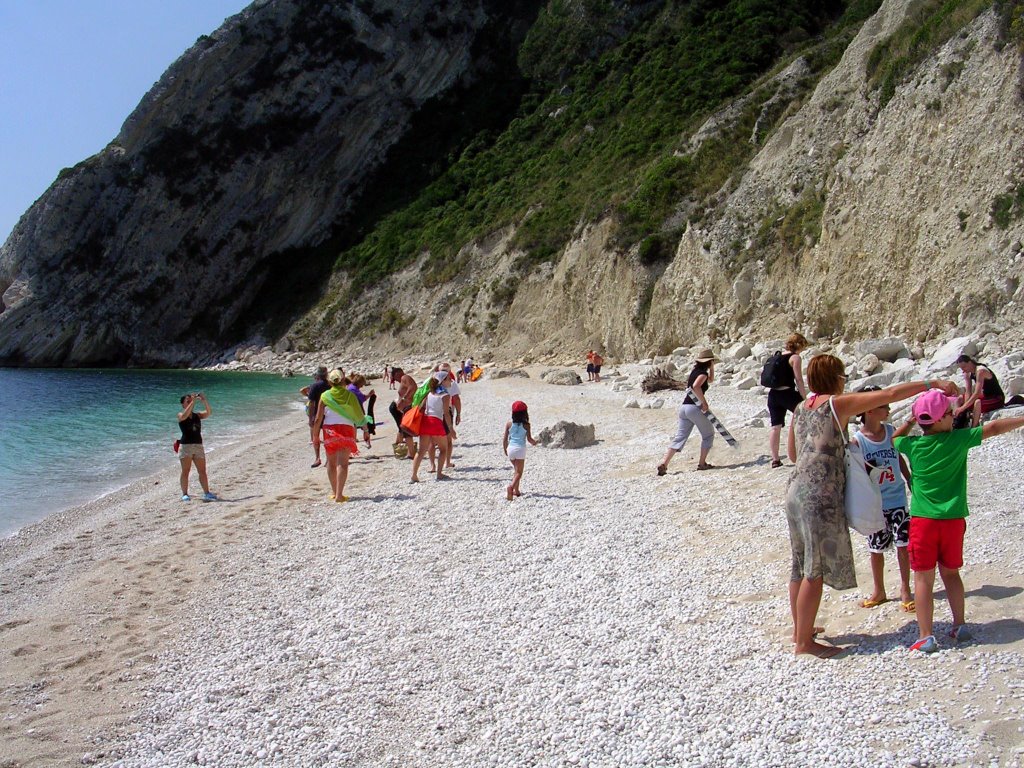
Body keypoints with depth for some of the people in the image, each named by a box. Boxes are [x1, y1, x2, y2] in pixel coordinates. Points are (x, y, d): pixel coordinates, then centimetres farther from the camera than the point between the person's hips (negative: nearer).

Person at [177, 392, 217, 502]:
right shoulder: (180, 415, 0)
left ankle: (206, 493, 7)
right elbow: (184, 415, -24)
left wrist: (204, 401, -19)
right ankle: (185, 494, 4)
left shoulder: (197, 415, 11)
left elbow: (208, 412, -6)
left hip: (198, 446, 4)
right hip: (186, 446, -4)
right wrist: (193, 401, -26)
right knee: (185, 471, -1)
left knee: (202, 471, 4)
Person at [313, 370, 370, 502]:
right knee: (343, 463, -2)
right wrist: (365, 430, 16)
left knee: (331, 462, 16)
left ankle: (334, 491, 27)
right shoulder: (349, 395, -2)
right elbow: (360, 415, 3)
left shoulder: (325, 396, -1)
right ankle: (339, 495, -11)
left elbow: (318, 419, -2)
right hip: (347, 429, -1)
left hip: (329, 429, 1)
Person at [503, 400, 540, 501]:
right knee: (519, 472, -1)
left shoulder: (509, 424, 1)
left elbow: (505, 439, 3)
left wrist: (505, 449, 19)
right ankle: (511, 487, -26)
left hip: (511, 448, 3)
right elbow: (529, 439, -7)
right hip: (520, 449, -3)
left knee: (516, 470, 23)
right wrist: (534, 442, 15)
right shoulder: (526, 425, -6)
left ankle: (516, 491, 25)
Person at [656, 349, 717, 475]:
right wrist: (704, 402, -19)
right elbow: (696, 386, -27)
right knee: (708, 434, 10)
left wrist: (712, 367, 25)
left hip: (684, 407, 8)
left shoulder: (696, 371, 19)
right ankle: (702, 463, 11)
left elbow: (710, 380, 37)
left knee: (680, 436, 4)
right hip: (694, 408, -8)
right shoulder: (703, 372, -7)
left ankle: (664, 464, -8)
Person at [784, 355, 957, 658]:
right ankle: (804, 641, 4)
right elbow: (890, 394, -10)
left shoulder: (800, 409, 14)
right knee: (816, 569, -1)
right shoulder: (838, 404, -7)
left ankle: (799, 629, 29)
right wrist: (932, 383, -3)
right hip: (820, 496, -8)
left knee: (801, 564, 17)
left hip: (796, 490, 8)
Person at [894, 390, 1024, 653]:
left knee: (924, 578, 1)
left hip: (923, 520, -1)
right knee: (951, 572, 19)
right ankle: (960, 626, 25)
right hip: (953, 520, 1)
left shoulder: (912, 445, -4)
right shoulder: (959, 439, -6)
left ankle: (926, 637, 1)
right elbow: (994, 428, 4)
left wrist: (910, 421, 18)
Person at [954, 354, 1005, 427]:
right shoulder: (968, 373, -2)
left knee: (977, 402, -37)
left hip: (997, 399, -9)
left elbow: (977, 393, -35)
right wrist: (965, 409, -19)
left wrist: (963, 408, -40)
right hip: (986, 396, 9)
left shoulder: (980, 371, -27)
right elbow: (968, 392, -6)